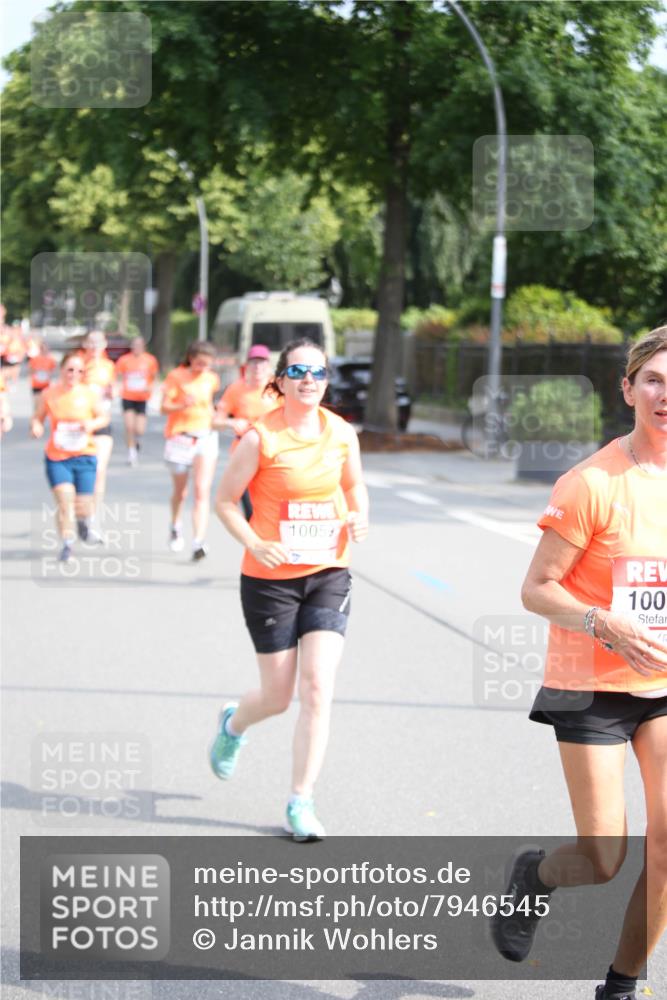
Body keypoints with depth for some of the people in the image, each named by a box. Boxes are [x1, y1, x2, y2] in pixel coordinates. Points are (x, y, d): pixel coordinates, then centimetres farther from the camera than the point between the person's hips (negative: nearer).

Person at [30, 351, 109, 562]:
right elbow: (38, 417, 9)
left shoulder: (88, 394, -2)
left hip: (84, 457, 1)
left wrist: (93, 423, -12)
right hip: (57, 458, 0)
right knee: (64, 501, -15)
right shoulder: (49, 394, -2)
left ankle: (83, 519, 39)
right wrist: (36, 426, -13)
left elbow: (104, 417, 9)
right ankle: (67, 543, 1)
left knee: (82, 506, 1)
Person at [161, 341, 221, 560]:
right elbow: (165, 406, -10)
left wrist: (214, 415, 6)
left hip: (206, 437, 2)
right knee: (181, 491, 14)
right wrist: (182, 405, -28)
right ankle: (176, 528, 43)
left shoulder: (212, 379, 4)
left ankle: (198, 543, -19)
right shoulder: (176, 376, -6)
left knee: (202, 491, -13)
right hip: (180, 437, -1)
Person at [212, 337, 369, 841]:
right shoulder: (261, 438, -11)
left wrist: (359, 516, -3)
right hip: (270, 578, -3)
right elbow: (225, 500, -4)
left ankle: (301, 804, 0)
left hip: (328, 574, 3)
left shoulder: (342, 434, 0)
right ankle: (233, 725, 43)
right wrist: (255, 545, -20)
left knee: (317, 689, -10)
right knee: (278, 695, 6)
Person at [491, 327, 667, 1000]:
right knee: (603, 863, -2)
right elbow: (536, 589, -13)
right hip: (592, 688, -4)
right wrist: (604, 623, -28)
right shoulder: (593, 484, -15)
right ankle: (532, 875, 34)